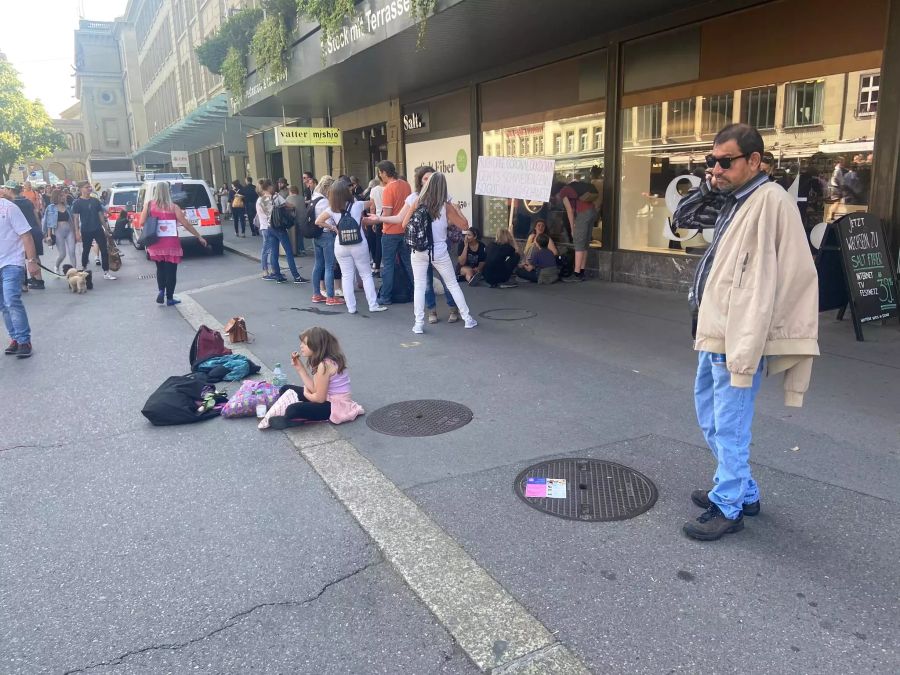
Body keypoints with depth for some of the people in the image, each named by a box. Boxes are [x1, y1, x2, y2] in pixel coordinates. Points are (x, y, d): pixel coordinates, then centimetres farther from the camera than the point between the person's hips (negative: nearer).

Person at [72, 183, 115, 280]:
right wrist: (77, 232, -11)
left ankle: (106, 272, -1)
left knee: (104, 250, -3)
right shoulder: (78, 202, -4)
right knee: (86, 250, 11)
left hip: (98, 229, 3)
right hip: (86, 231, -3)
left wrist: (106, 228, 9)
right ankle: (84, 269, 31)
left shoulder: (95, 200, 7)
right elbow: (76, 218, -5)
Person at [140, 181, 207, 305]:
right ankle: (169, 298, 11)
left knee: (160, 269, 21)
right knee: (171, 270, 8)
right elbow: (186, 224, -4)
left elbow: (142, 222, -2)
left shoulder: (149, 204, 0)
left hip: (156, 244, 2)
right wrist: (199, 237, 4)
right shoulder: (173, 207, -5)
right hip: (171, 244, -2)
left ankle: (161, 291, 4)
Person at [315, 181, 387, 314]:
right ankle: (373, 305, 8)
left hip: (341, 247, 1)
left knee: (347, 277, 9)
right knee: (366, 275, 9)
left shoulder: (332, 209, -3)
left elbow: (318, 221, -4)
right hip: (359, 245, -1)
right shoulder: (357, 205, -5)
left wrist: (333, 228, 3)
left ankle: (351, 307, 8)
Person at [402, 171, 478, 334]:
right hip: (439, 252, 0)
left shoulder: (417, 204, -4)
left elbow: (404, 225, 4)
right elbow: (465, 226, -1)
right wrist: (456, 209, 10)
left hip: (419, 252, 0)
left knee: (419, 286, 8)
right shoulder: (446, 207, -7)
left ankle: (419, 324, 4)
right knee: (453, 284, 12)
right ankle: (467, 319, 18)